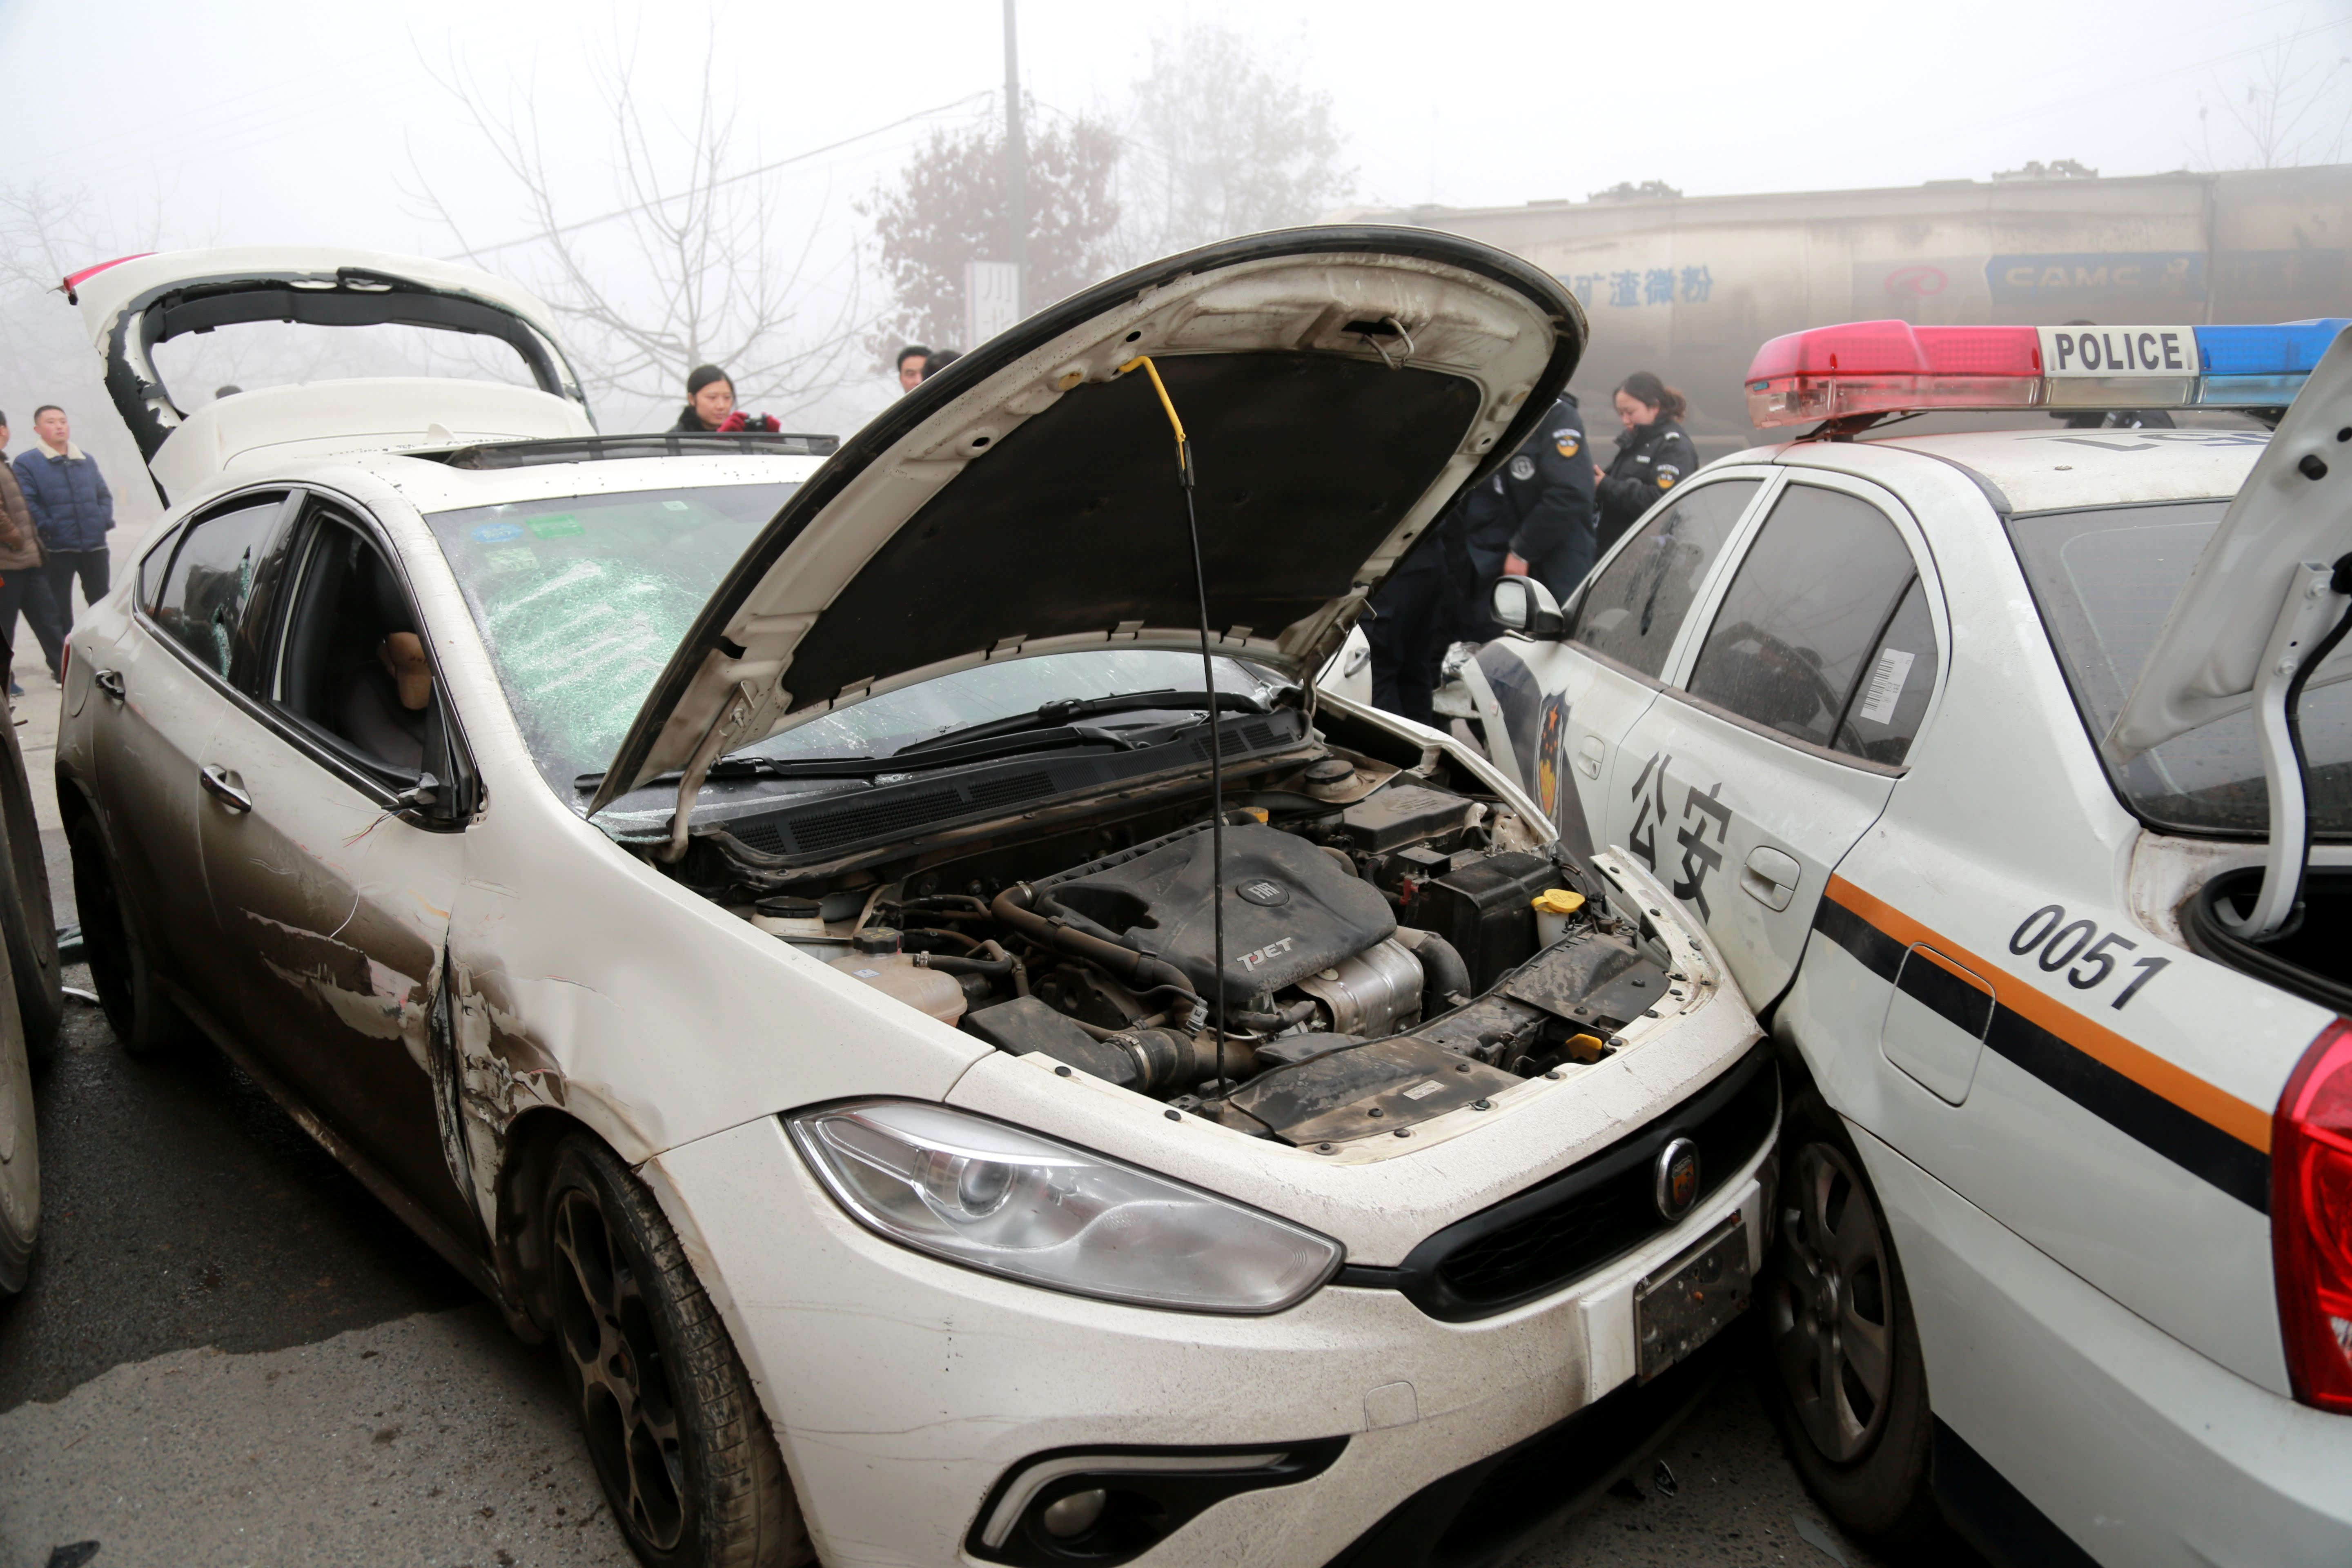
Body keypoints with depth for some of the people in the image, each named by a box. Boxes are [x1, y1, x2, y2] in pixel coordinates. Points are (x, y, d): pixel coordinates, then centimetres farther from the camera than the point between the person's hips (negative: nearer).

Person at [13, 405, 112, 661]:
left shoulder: (86, 461, 14)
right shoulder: (26, 464, -3)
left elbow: (104, 495, 18)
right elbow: (26, 503, -11)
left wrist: (104, 520, 1)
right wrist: (47, 528, -18)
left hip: (95, 545, 5)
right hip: (57, 550, -4)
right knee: (58, 610, 2)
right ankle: (62, 666, 8)